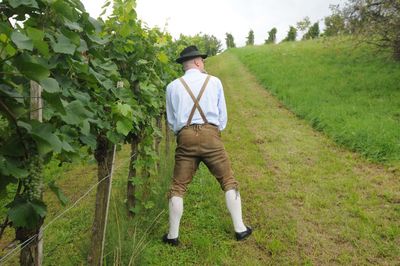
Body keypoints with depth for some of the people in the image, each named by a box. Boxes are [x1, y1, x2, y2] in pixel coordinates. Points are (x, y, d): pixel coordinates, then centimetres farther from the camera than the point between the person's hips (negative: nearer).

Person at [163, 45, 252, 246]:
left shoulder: (173, 86, 8)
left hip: (185, 138, 1)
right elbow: (223, 116, 10)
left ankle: (173, 235, 14)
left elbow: (171, 120, 14)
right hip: (210, 135, 0)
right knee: (229, 182, 11)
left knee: (178, 187, 9)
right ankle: (240, 229, 16)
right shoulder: (214, 81, 7)